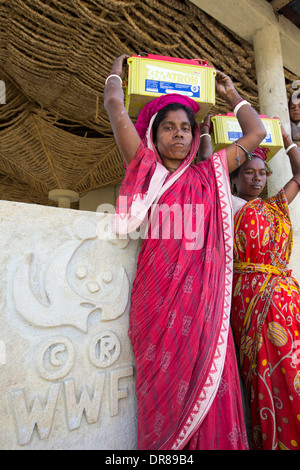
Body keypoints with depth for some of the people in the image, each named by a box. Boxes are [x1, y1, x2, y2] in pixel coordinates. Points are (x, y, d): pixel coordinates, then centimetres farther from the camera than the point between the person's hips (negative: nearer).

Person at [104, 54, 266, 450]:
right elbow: (115, 108, 9)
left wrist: (231, 94, 35)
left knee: (208, 384, 5)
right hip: (158, 294, -2)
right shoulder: (145, 168, 8)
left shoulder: (209, 174, 14)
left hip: (203, 295, 3)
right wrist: (117, 73, 28)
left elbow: (256, 133, 23)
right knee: (163, 387, 3)